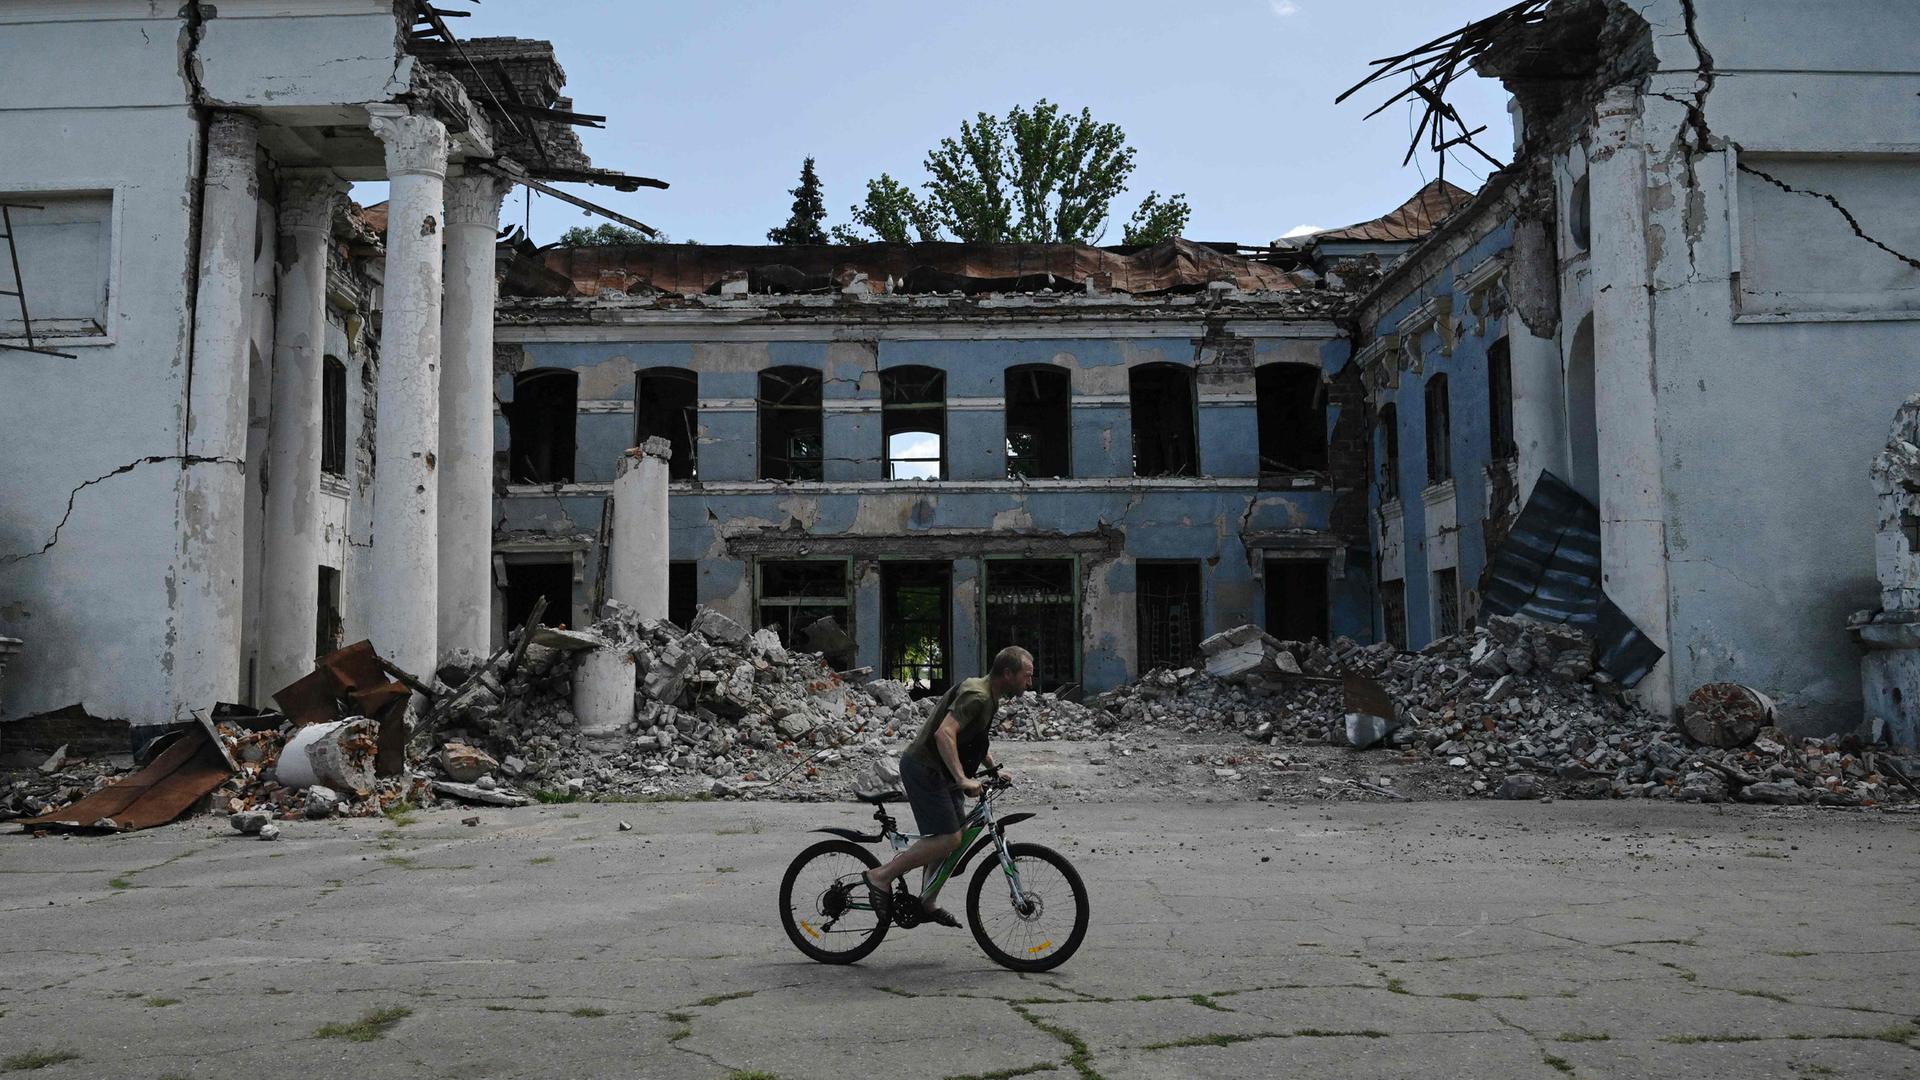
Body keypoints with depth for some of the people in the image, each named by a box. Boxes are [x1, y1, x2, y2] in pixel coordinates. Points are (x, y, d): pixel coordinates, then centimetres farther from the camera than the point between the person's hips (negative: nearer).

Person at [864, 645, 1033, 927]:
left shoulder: (988, 696, 13)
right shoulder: (976, 695, -20)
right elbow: (944, 734, -32)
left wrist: (995, 767, 17)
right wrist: (962, 778, -35)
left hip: (940, 773, 11)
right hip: (924, 769, -11)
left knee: (952, 838, 12)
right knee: (949, 839, -14)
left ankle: (927, 904, 21)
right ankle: (881, 877, -6)